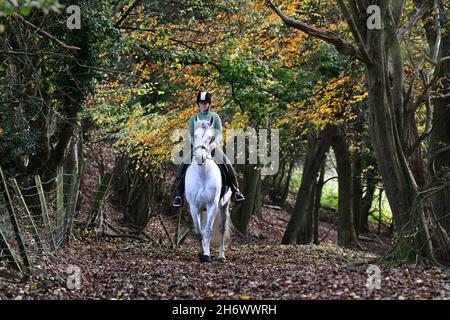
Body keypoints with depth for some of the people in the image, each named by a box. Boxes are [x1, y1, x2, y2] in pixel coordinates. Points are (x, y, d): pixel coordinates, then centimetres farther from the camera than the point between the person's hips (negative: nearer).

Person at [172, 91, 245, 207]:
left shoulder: (215, 117, 6)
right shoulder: (194, 118, 11)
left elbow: (219, 134, -3)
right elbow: (190, 135, 4)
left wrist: (215, 143, -25)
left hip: (212, 146, -1)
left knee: (227, 166, -22)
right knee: (181, 168, -17)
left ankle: (235, 190, -5)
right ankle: (178, 194, -8)